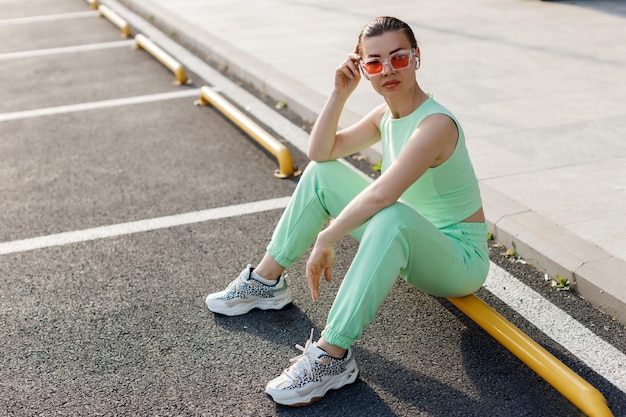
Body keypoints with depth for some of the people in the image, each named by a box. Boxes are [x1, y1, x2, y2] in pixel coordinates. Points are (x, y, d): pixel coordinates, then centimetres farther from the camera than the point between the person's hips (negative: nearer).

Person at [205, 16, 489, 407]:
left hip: (460, 258, -8)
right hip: (410, 243, 8)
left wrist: (326, 238, -28)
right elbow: (321, 151, 3)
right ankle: (267, 281, 11)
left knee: (392, 217, -42)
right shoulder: (386, 114, 1)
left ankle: (332, 355, -37)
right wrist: (340, 93, -8)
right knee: (322, 172, 6)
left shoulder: (436, 124, -26)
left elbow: (381, 195, -37)